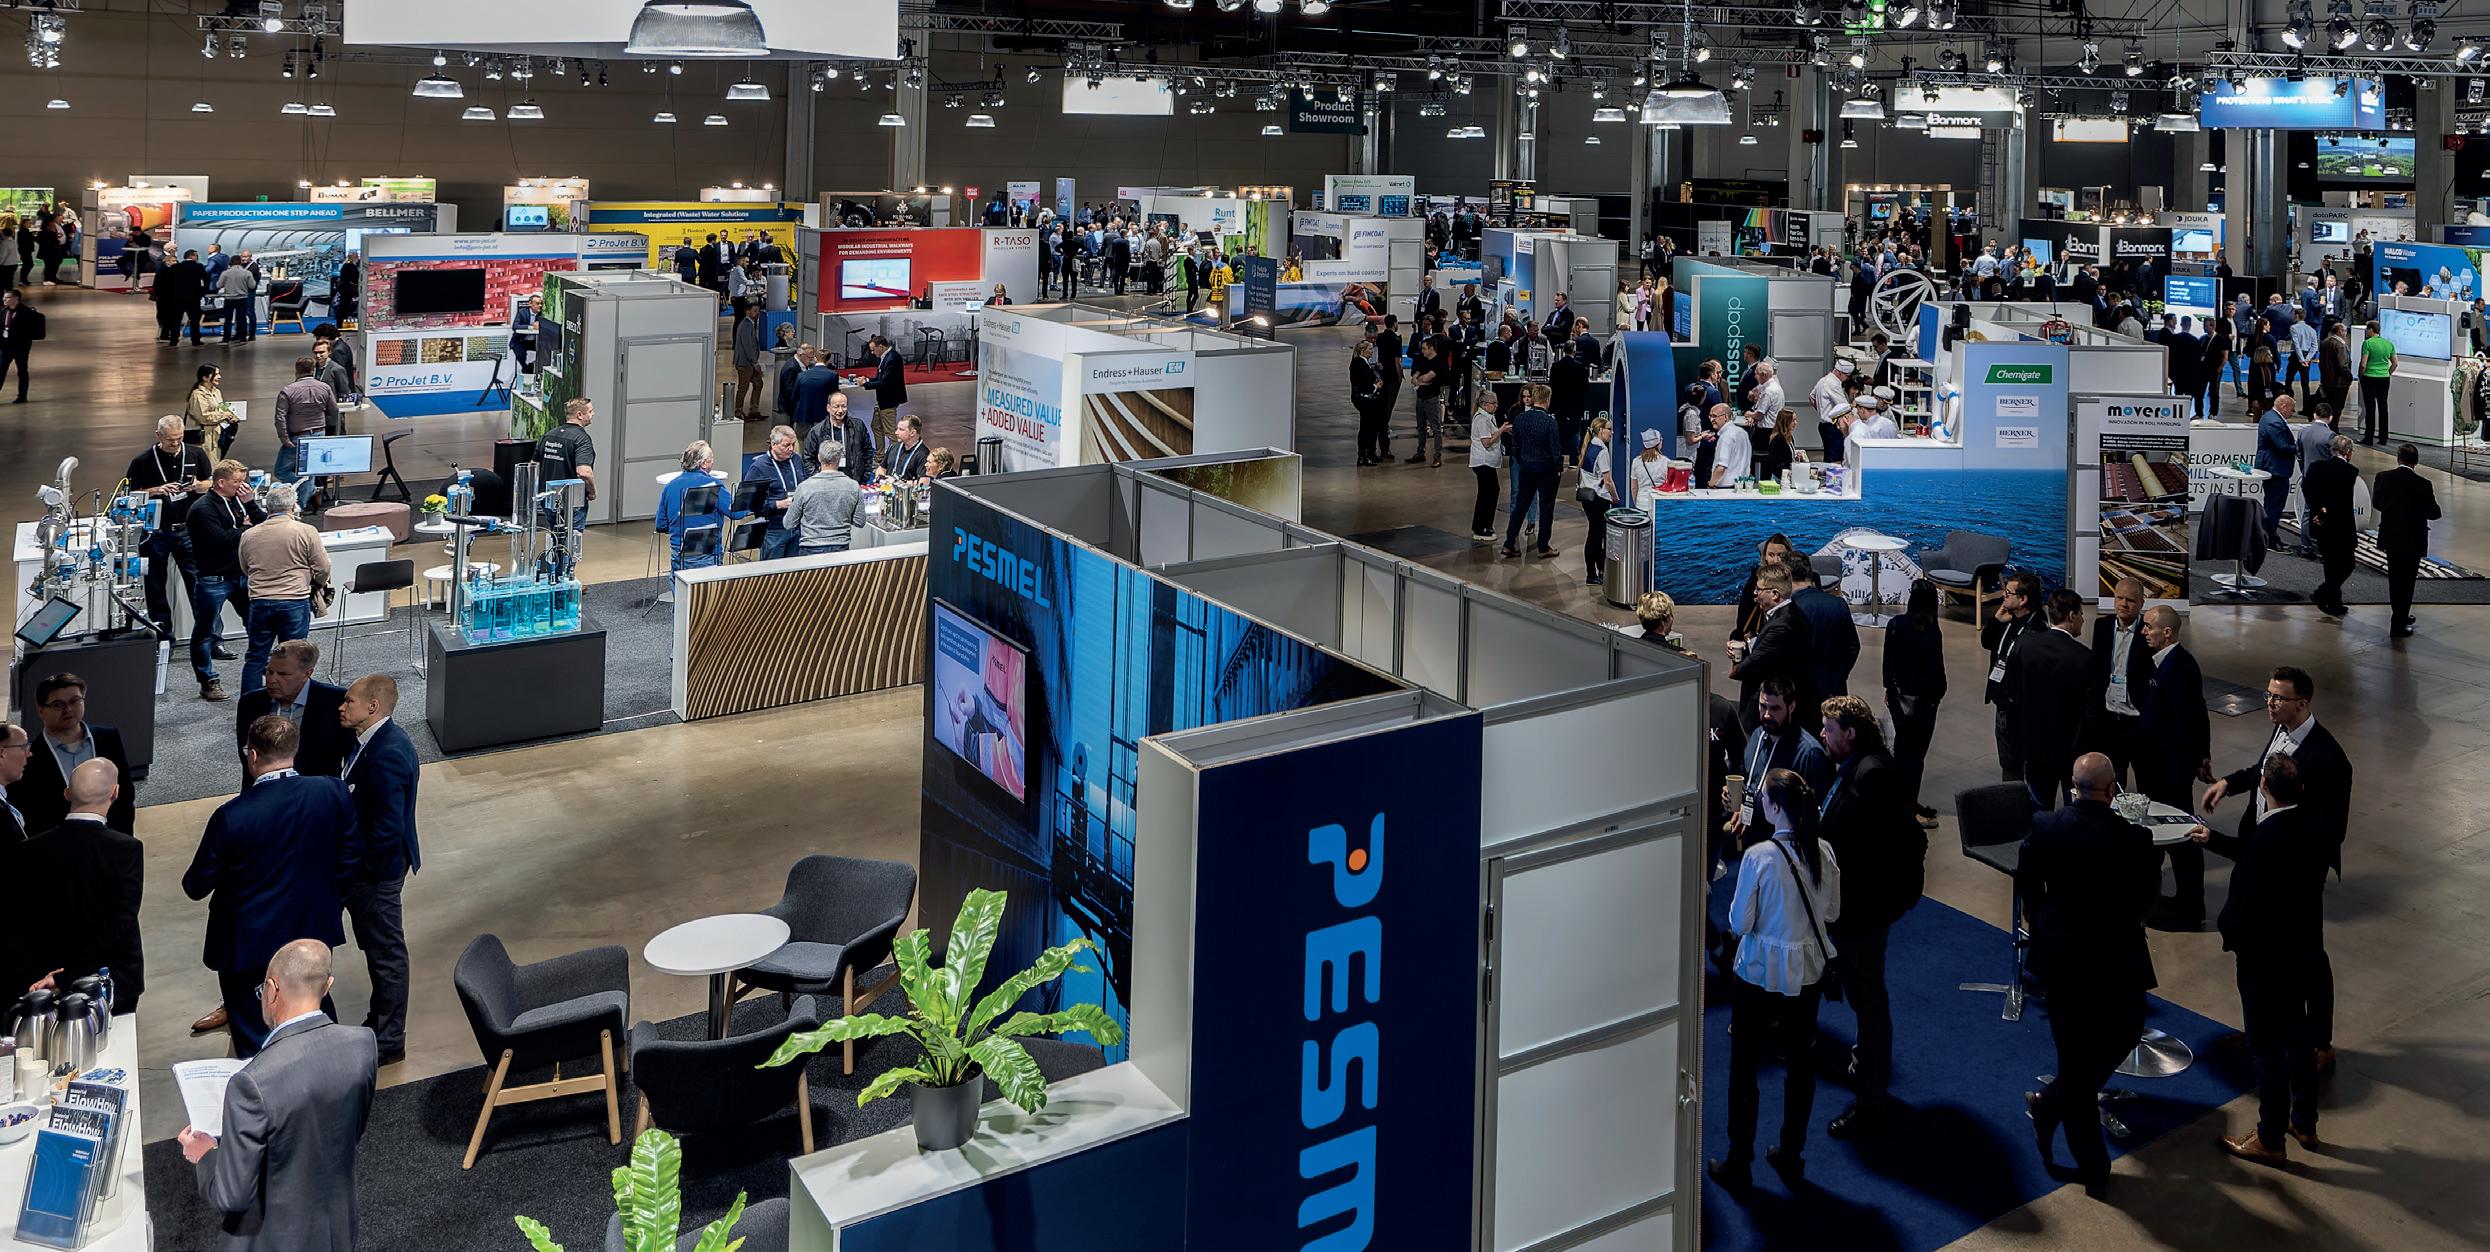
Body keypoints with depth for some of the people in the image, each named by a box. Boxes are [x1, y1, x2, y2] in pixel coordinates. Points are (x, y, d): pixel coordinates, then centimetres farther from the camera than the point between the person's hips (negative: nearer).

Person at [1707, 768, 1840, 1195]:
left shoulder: (1759, 856, -22)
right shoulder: (1824, 852, -7)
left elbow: (1739, 924, -15)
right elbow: (1832, 912, 5)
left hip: (1760, 974, -5)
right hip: (1808, 972, 5)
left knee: (1744, 1067, 8)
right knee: (1800, 1063, 18)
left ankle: (1738, 1165, 16)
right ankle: (1791, 1156, 31)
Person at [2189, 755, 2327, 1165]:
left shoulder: (2266, 835, -30)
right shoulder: (2312, 824, -4)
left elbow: (2247, 902, -26)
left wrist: (2230, 934, -7)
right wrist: (2214, 840, 21)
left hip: (2265, 958, -8)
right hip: (2303, 949, 8)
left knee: (2267, 1050, 7)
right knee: (2298, 1038, 23)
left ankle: (2271, 1140, 20)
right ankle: (2305, 1123, 39)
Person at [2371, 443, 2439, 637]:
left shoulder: (2383, 477, -8)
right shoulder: (2423, 485, -19)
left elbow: (2376, 503, 5)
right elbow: (2434, 513, -11)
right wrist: (2432, 496, 7)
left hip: (2390, 538, 4)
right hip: (2412, 541, -4)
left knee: (2395, 580, 19)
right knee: (2406, 581, 6)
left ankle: (2401, 617, 33)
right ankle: (2398, 625, 9)